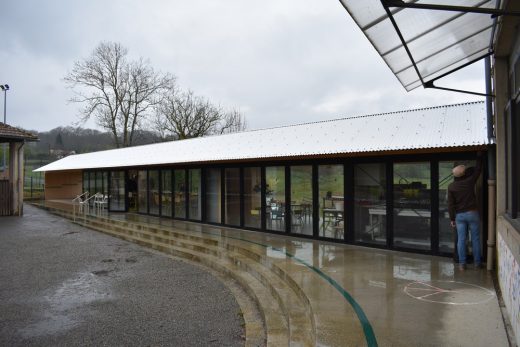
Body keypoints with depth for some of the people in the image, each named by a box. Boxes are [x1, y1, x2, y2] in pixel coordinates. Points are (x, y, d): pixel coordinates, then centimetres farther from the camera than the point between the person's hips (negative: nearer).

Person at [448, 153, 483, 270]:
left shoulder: (451, 186, -4)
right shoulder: (470, 181, -8)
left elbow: (450, 204, -3)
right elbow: (478, 169, 8)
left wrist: (452, 218, 4)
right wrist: (479, 156, 20)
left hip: (459, 215, 1)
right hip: (472, 213, -1)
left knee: (461, 239, 3)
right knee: (475, 239, 8)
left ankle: (462, 264, 6)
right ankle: (477, 263, 14)